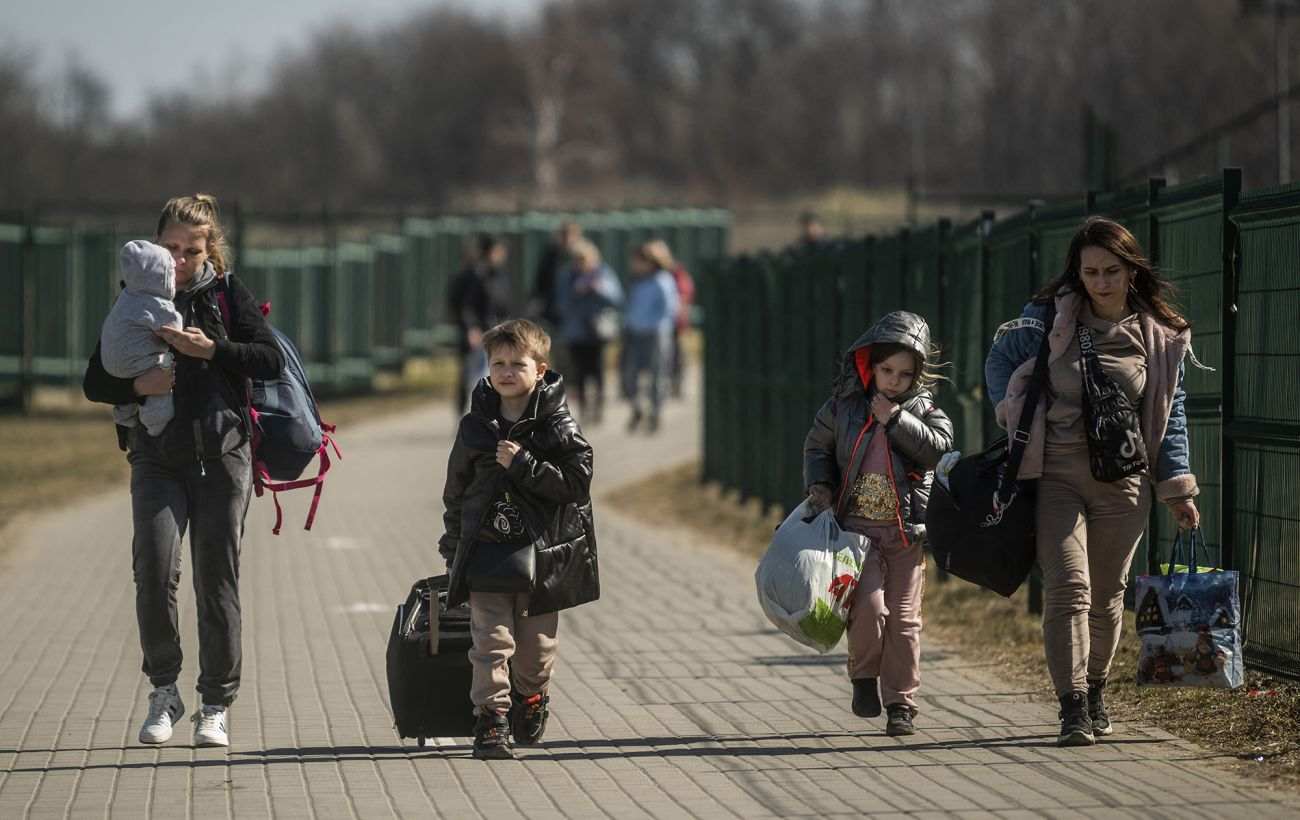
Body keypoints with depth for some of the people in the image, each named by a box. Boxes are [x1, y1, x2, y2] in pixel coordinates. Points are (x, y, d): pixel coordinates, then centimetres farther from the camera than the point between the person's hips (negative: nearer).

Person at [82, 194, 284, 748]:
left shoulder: (227, 293, 6)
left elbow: (271, 360, -3)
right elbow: (95, 381, 7)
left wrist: (210, 349, -15)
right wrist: (137, 386, -13)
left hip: (221, 457, -1)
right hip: (156, 459, 1)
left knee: (217, 581, -1)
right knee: (154, 569, -16)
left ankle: (216, 707, 10)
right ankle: (163, 692, 1)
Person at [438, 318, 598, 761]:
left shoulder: (557, 425, -3)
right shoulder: (475, 426, 5)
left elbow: (577, 482, -12)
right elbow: (456, 491, 14)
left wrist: (523, 465, -18)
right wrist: (454, 548, 14)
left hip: (542, 553, -1)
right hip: (487, 553, 1)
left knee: (536, 645, 9)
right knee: (492, 641, -9)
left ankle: (530, 704, 33)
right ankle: (491, 721, -7)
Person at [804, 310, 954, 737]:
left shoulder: (923, 408, 2)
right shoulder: (845, 404, 2)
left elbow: (939, 447, -14)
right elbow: (818, 445, 14)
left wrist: (896, 420, -17)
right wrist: (819, 483, -2)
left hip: (906, 531, 1)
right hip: (857, 524, -1)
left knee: (903, 617, 2)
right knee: (869, 605, -16)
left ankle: (901, 704, 10)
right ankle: (864, 677, 9)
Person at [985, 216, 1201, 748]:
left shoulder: (1161, 337, 3)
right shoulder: (1048, 317, -2)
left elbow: (1171, 415, 10)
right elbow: (999, 362, 12)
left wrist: (1176, 488, 6)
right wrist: (1017, 422, -2)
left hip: (1121, 483, 2)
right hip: (1054, 476, -2)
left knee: (1107, 595, 10)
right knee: (1068, 588, -14)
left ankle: (1095, 691, 31)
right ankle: (1073, 709, -17)